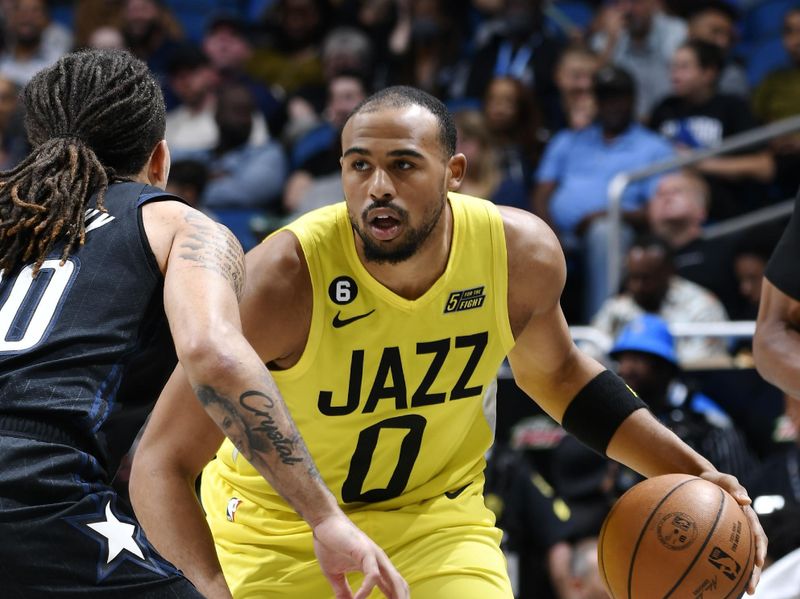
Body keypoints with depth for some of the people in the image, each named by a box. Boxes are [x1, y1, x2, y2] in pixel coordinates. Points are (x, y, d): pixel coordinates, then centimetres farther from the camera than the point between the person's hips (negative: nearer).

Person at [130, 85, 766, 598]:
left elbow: (554, 371, 7)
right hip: (276, 528, -2)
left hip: (436, 516, 2)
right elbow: (161, 464, -30)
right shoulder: (284, 278, -31)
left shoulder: (522, 253, -17)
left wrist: (688, 471, -1)